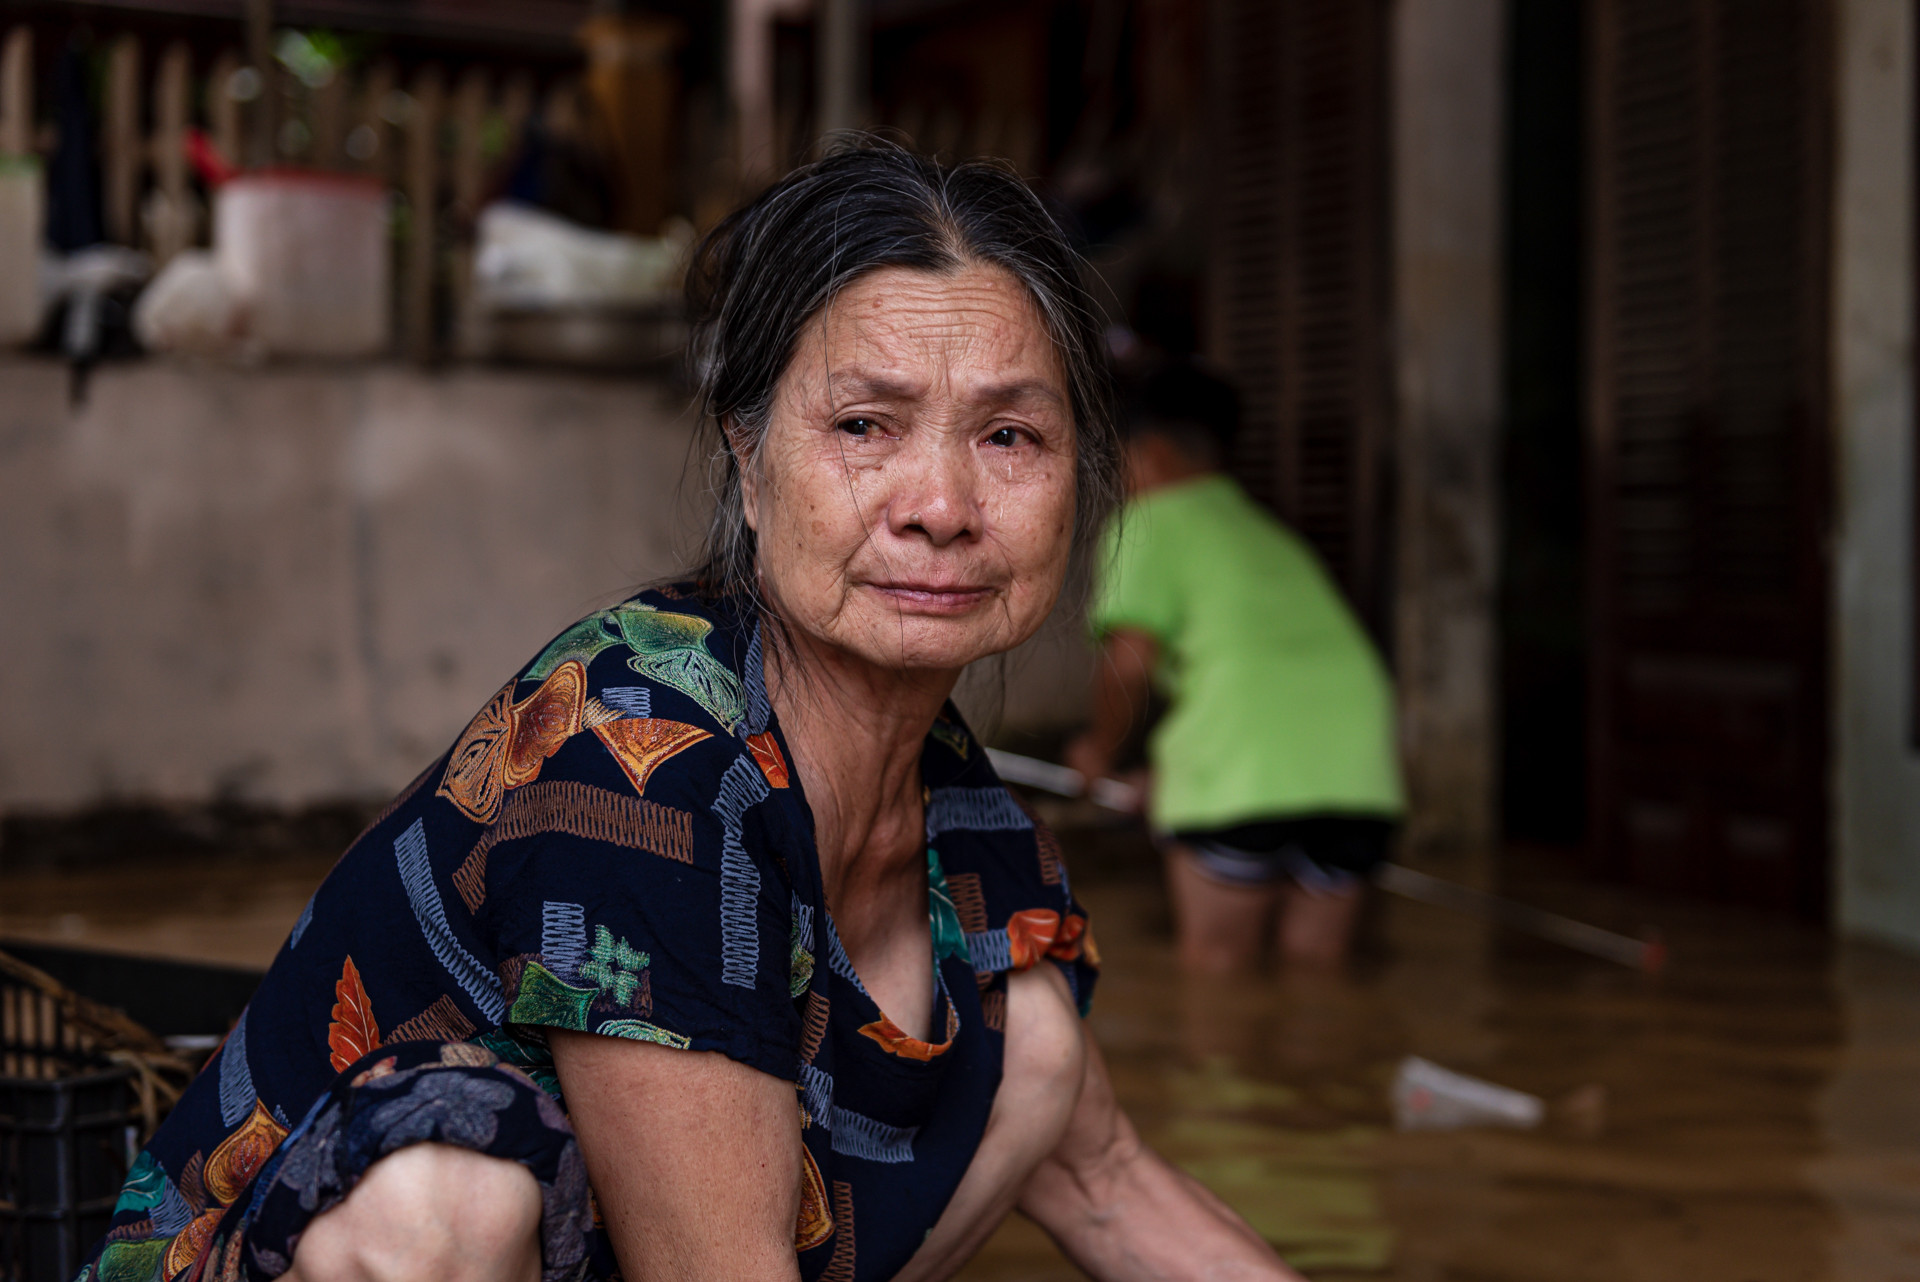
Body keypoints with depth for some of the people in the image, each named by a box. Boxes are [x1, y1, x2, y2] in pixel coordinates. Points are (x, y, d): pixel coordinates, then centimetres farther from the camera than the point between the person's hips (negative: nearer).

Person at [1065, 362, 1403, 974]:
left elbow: (1129, 661, -5)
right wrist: (1162, 780, 44)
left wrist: (1100, 746, 15)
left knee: (1219, 964, 6)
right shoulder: (1266, 530, 32)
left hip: (1243, 772, -6)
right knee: (1315, 959, 14)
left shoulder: (1146, 523, 9)